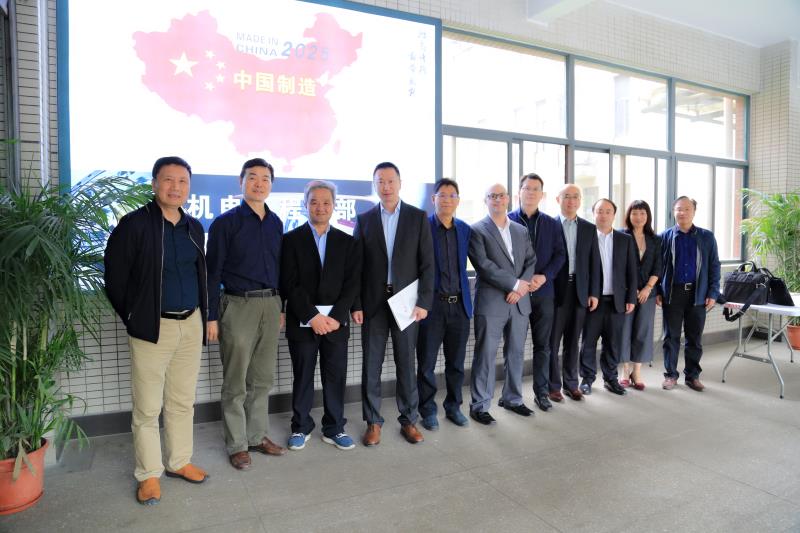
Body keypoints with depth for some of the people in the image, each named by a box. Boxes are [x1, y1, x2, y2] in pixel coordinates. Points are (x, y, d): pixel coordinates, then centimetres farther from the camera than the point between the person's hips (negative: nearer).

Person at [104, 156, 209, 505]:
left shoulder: (194, 227, 9)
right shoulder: (134, 224, -9)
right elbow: (115, 279, -5)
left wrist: (202, 316, 11)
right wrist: (134, 318, 0)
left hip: (191, 324, 5)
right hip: (152, 328, -5)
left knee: (183, 401, 15)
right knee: (147, 407, 4)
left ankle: (179, 461, 31)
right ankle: (148, 475, 20)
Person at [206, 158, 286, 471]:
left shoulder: (275, 223, 10)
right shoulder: (225, 222, -5)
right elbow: (213, 271, -5)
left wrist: (280, 308, 14)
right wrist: (211, 316, -9)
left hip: (270, 305, 5)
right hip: (238, 306, -5)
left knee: (262, 379, 13)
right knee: (235, 383, 5)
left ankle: (258, 436, 28)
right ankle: (236, 445, 19)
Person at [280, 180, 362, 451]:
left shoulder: (347, 242, 8)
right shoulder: (291, 239, 2)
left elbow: (352, 284, 1)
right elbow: (290, 284, -5)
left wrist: (335, 316, -10)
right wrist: (312, 316, -13)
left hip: (336, 321, 2)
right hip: (302, 322, -1)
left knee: (336, 377, 7)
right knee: (302, 377, 8)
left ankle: (334, 428, 22)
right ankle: (301, 427, 24)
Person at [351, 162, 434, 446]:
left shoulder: (418, 217, 2)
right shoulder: (364, 219, 5)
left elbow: (427, 263, -1)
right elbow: (357, 266, 4)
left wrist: (424, 302, -8)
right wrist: (356, 304, -2)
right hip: (373, 302, 1)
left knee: (406, 363, 8)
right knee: (371, 364, 6)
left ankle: (408, 420, 23)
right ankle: (373, 422, 20)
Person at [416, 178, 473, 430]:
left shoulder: (465, 229, 8)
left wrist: (467, 299, 8)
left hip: (459, 304, 4)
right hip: (432, 304, -4)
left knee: (456, 362, 14)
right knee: (426, 362, 6)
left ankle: (453, 406, 30)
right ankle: (428, 410, 22)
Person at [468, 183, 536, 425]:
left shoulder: (521, 230, 15)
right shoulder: (477, 230, -2)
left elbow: (531, 261, 9)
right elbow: (484, 265, -13)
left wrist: (521, 287, -8)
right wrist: (516, 284, -14)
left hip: (519, 301, 5)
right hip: (491, 302, -5)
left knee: (516, 353, 13)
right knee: (485, 355, 0)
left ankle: (512, 399, 28)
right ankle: (480, 406, 10)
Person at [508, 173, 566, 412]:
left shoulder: (551, 224, 10)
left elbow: (560, 255, 5)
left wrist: (544, 276, -11)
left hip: (543, 291, 3)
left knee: (542, 344, 8)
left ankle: (542, 391, 20)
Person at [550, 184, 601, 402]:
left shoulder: (589, 228, 10)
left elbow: (594, 262, 8)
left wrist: (594, 293, 3)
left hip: (580, 291, 3)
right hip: (555, 291, -3)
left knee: (572, 341, 12)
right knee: (552, 341, 3)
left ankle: (571, 383, 23)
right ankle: (553, 385, 14)